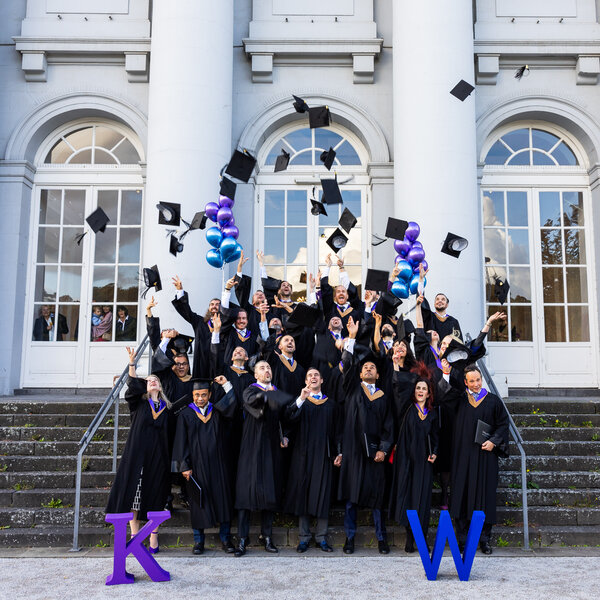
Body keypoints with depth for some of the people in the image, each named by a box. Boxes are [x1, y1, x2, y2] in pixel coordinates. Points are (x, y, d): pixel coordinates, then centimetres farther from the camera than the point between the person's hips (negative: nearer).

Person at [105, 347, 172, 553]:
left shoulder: (166, 407, 13)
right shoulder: (139, 403, 9)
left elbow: (168, 434, 12)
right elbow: (133, 386, -10)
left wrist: (168, 458, 5)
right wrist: (132, 362, -20)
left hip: (158, 456, 1)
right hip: (137, 454, -1)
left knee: (154, 496, 2)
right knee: (134, 492, -2)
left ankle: (153, 539, 8)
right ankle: (134, 535, 8)